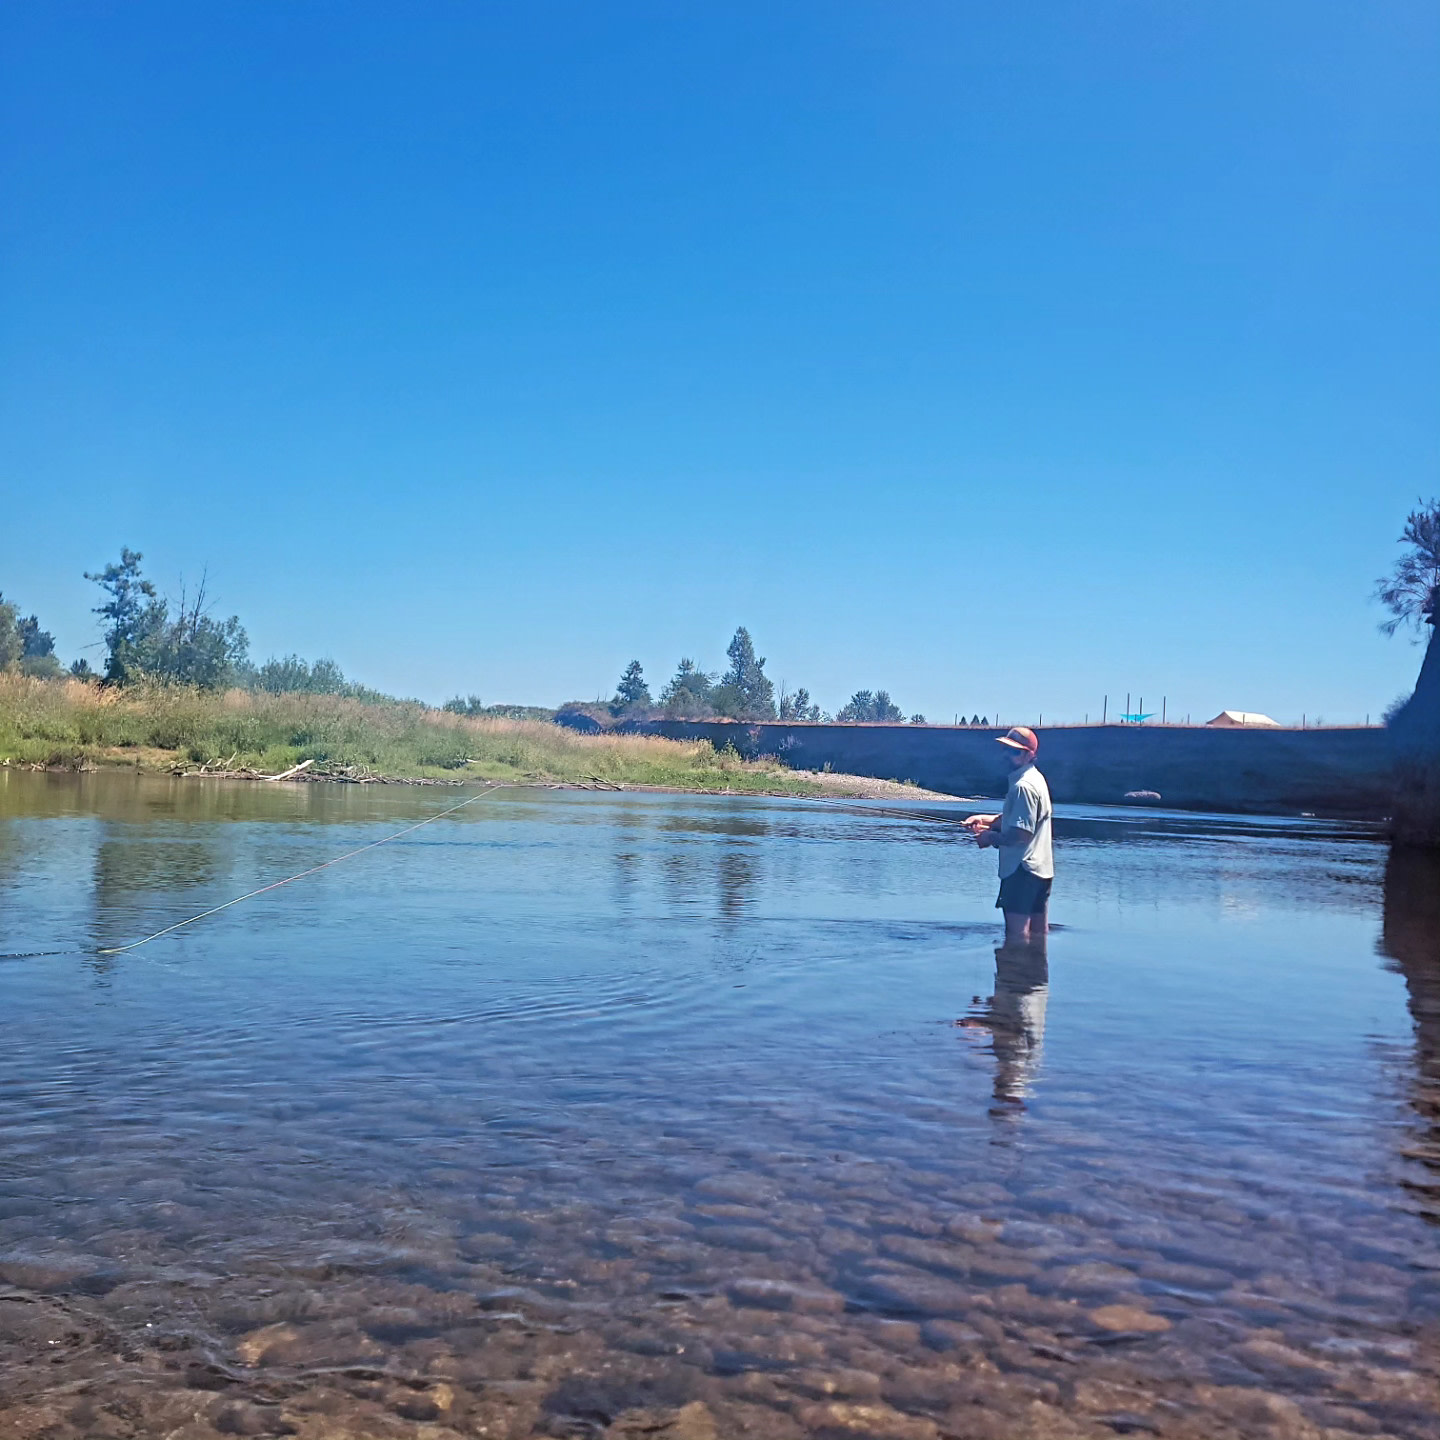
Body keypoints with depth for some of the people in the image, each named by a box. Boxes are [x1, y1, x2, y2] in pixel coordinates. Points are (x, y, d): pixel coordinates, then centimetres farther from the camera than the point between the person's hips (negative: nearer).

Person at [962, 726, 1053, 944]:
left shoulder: (1023, 786, -17)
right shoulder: (1035, 778, 15)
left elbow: (1021, 833, -23)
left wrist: (991, 838, -9)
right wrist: (985, 820, 12)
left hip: (1022, 869, -11)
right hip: (1041, 868, 11)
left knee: (1016, 933, -10)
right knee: (1038, 932, 14)